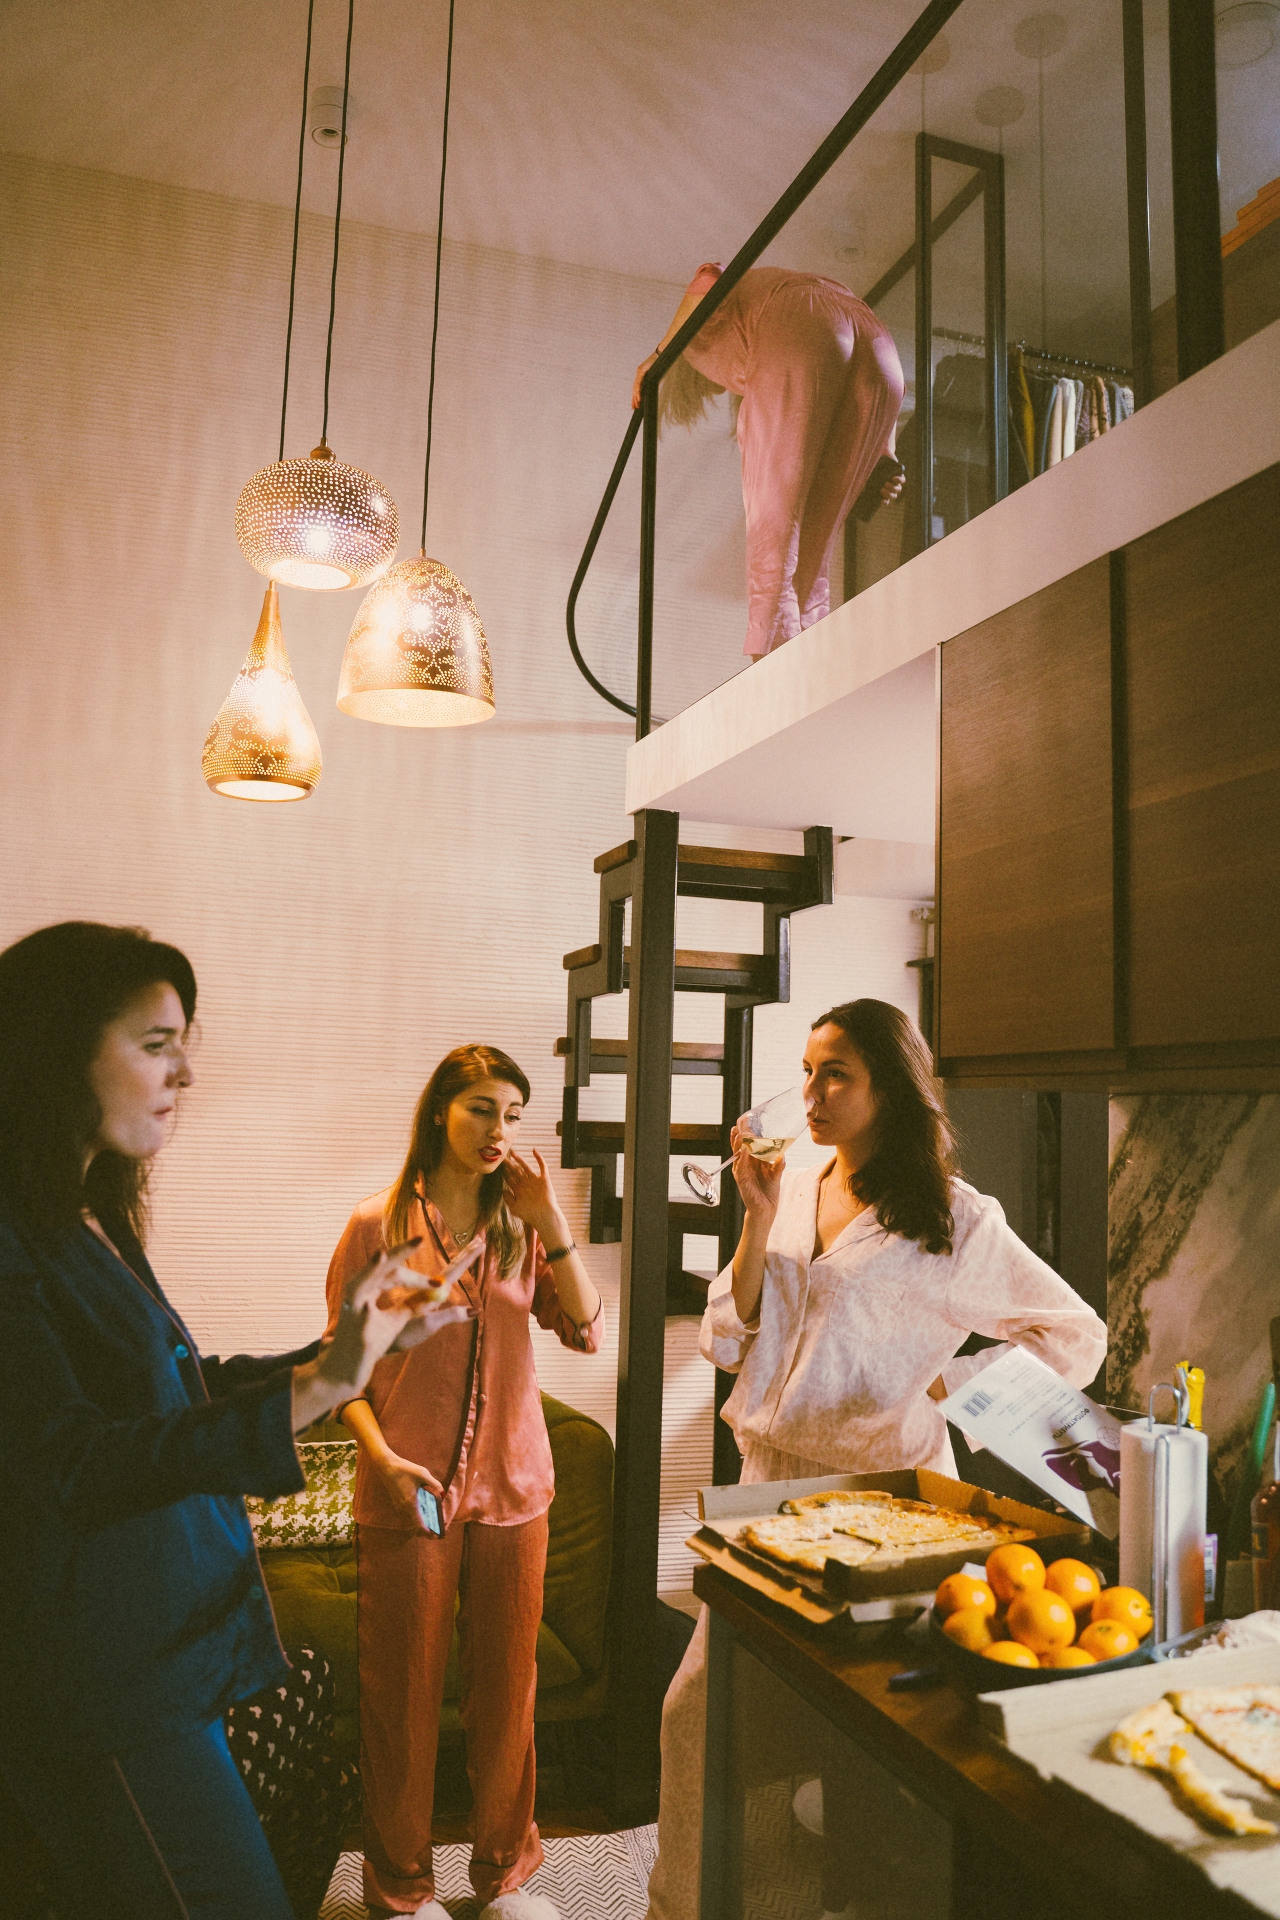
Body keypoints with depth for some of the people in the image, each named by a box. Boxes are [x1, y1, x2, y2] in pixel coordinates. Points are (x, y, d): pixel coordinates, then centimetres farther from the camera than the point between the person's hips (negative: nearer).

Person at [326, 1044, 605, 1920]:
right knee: (405, 1692, 10)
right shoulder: (378, 1226, -6)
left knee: (508, 1686, 14)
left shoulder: (524, 1227, 4)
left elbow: (588, 1331, -7)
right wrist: (383, 1456, -17)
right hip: (408, 1491, -3)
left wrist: (549, 1217, -14)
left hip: (512, 1486, 3)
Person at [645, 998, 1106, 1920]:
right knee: (695, 1711, 9)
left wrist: (944, 1392, -8)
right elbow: (728, 1342, 2)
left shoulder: (951, 1217, -8)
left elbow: (1077, 1335, -2)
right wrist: (759, 1220, -8)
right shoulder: (793, 1190, 5)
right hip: (772, 1487, 5)